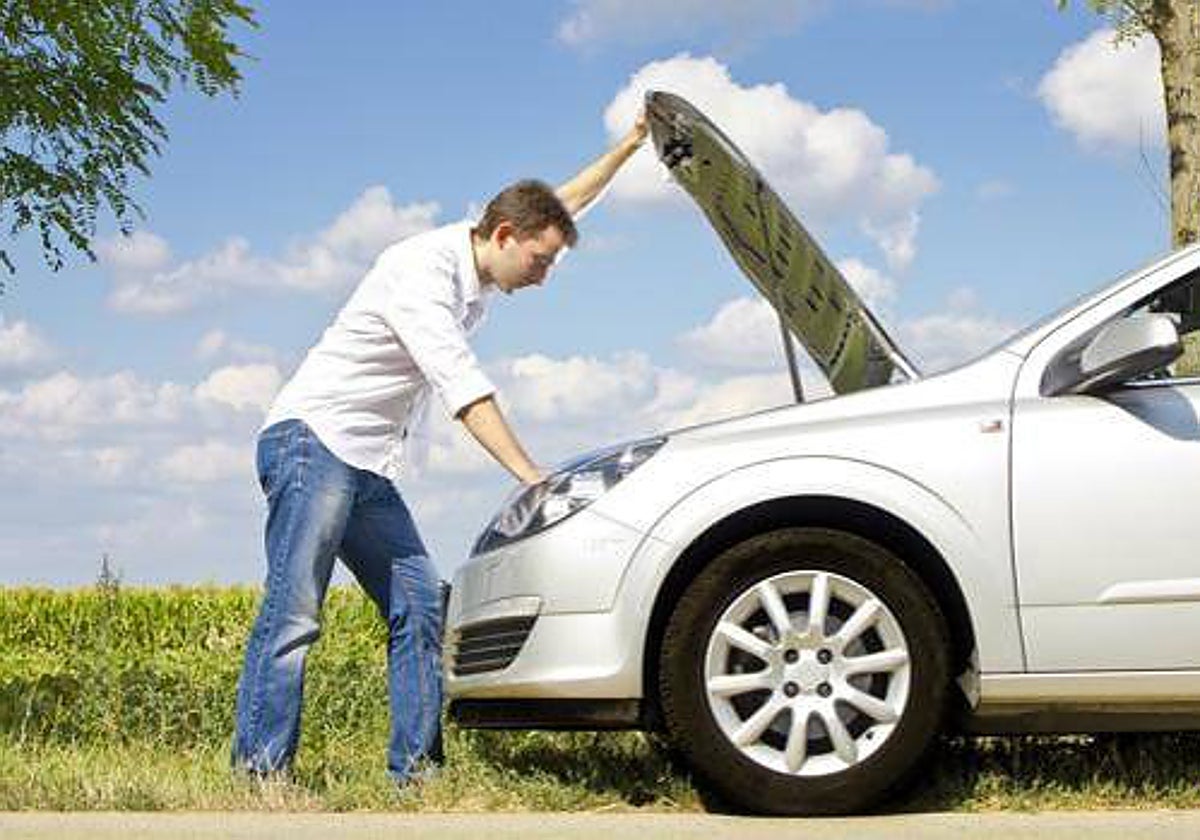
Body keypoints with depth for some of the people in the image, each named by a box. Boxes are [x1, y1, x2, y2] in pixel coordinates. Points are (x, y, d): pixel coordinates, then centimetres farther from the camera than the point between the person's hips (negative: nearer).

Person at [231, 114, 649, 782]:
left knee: (419, 606, -1)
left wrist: (629, 147, 27)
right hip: (312, 441, -9)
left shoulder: (476, 265, 12)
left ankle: (416, 768, -2)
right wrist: (532, 477, -28)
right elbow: (461, 386, -25)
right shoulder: (424, 269, -16)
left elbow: (563, 206, 30)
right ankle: (260, 773, -20)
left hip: (368, 469, 10)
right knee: (294, 615, -17)